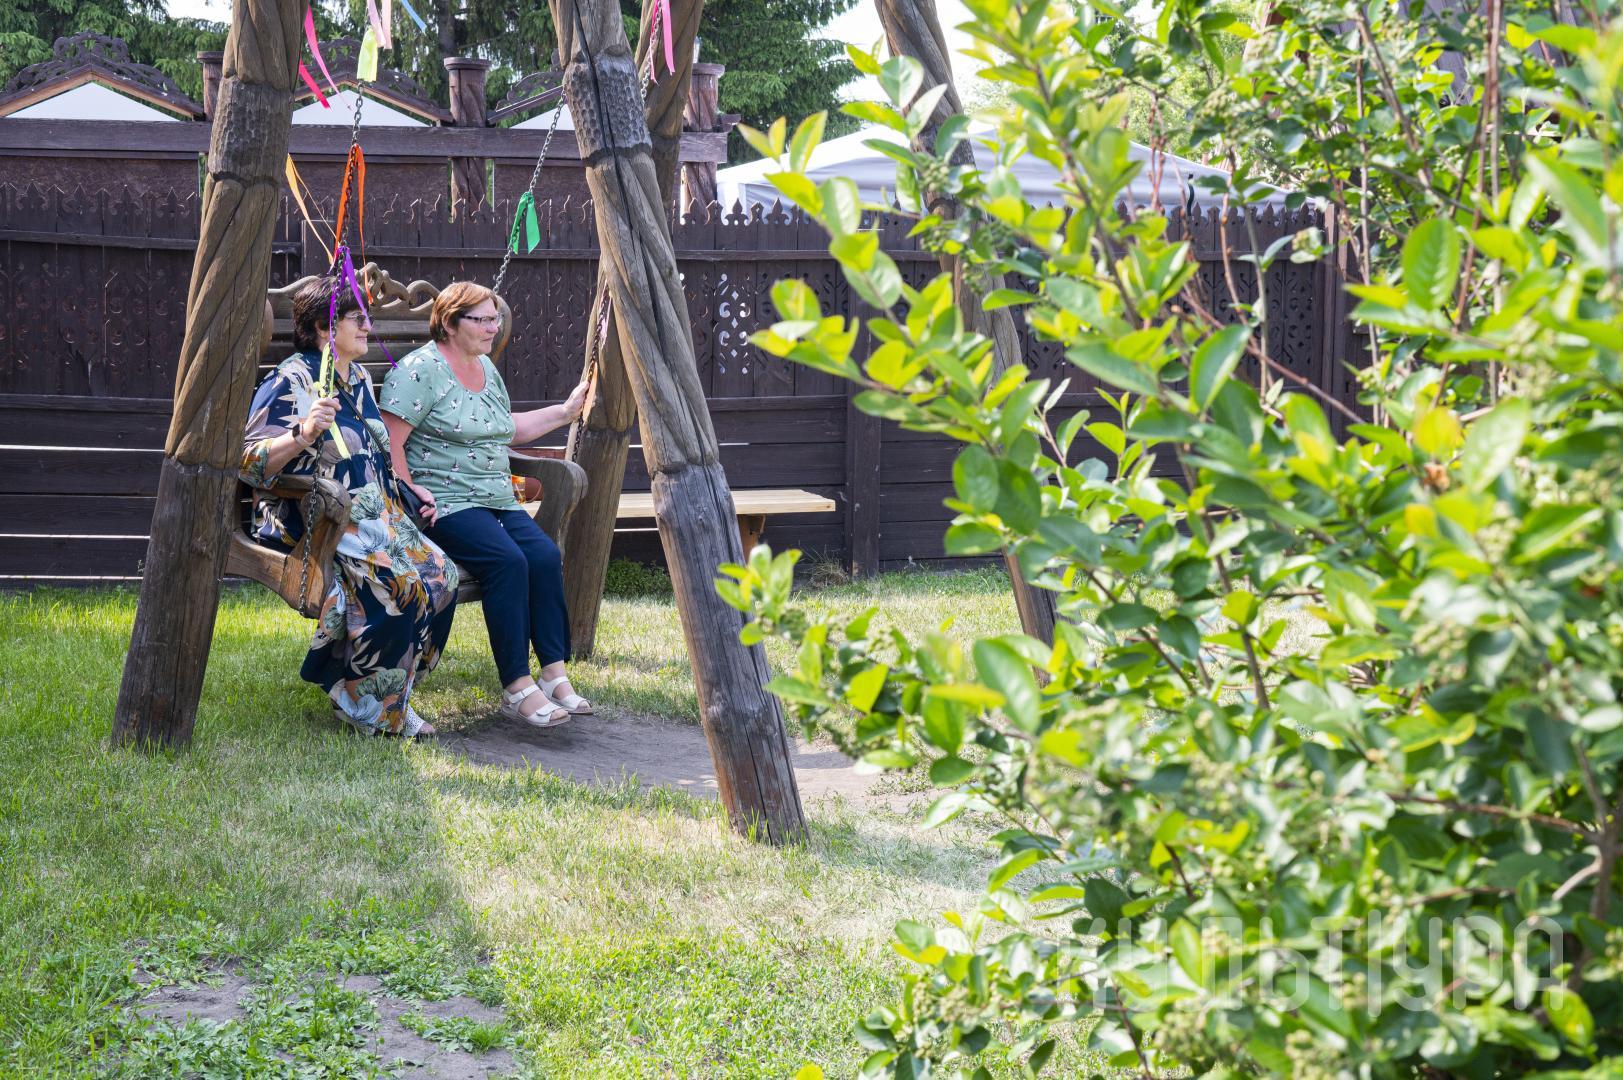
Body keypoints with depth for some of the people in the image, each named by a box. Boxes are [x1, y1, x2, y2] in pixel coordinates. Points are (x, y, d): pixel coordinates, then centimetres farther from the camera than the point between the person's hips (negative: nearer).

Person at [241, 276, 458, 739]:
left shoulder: (359, 378, 18)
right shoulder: (292, 382, -8)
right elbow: (249, 463, -17)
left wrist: (410, 490, 18)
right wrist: (302, 435, -31)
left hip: (373, 517, 8)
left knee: (439, 573, -17)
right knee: (396, 585, -30)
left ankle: (387, 696, -7)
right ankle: (363, 704, -11)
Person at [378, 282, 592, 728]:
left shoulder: (486, 368, 19)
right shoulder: (420, 369, -8)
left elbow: (508, 428, 33)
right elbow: (389, 441, -13)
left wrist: (565, 411, 27)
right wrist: (410, 494, -17)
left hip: (498, 501, 8)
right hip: (444, 503, -8)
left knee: (546, 555, -18)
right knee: (508, 560, -29)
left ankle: (555, 674, -15)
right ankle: (517, 689, -25)